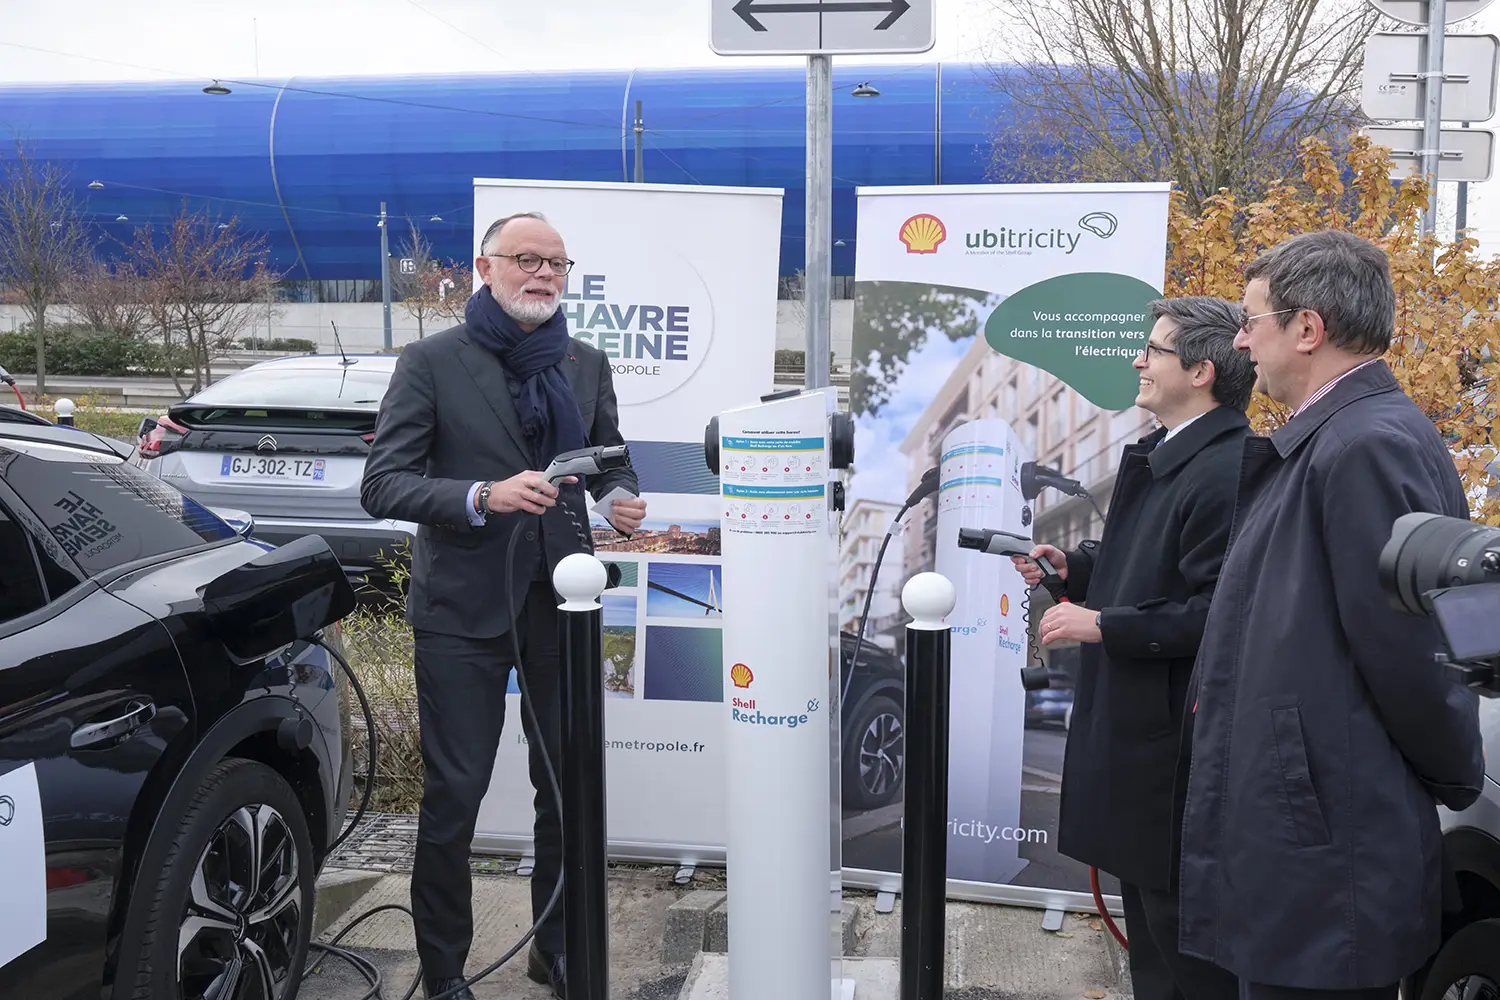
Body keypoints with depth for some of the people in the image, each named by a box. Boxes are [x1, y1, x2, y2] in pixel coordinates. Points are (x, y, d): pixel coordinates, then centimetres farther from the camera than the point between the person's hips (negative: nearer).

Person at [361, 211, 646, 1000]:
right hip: (463, 606, -4)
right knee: (453, 794, 5)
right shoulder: (432, 362, -5)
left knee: (568, 786, 13)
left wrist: (622, 499, -7)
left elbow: (611, 460, 17)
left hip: (561, 600, 4)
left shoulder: (586, 364, 8)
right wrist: (483, 497, -25)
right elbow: (382, 484, -10)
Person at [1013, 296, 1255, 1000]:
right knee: (1147, 909, 22)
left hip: (1175, 738, -10)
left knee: (1178, 922, 5)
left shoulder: (1225, 472, -22)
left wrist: (1103, 625, -22)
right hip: (1134, 717, 10)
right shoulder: (1159, 455, 10)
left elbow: (1217, 612, -27)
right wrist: (1072, 567, 5)